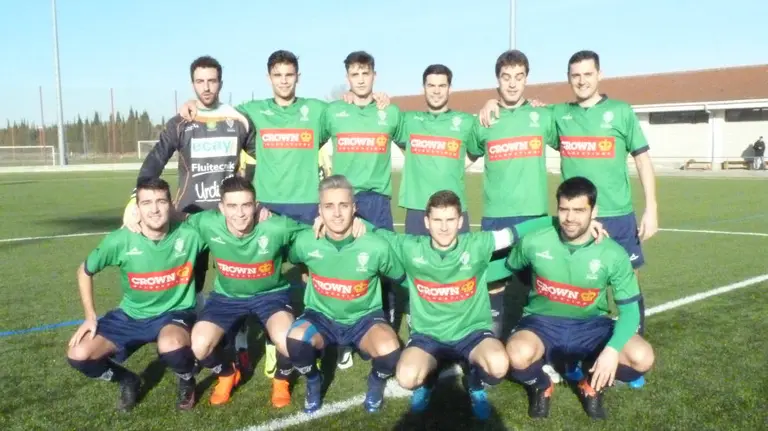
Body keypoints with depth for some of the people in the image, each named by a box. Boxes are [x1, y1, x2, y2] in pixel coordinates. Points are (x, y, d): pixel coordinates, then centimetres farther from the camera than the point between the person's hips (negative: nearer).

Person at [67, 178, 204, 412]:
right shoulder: (120, 241, -16)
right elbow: (85, 271, 3)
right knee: (78, 355, -15)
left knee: (171, 346, -38)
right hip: (131, 316, 3)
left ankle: (187, 381, 0)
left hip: (174, 313, -3)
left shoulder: (189, 234, -18)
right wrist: (90, 316, -1)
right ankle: (127, 380, 16)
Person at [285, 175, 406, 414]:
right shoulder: (305, 242, -14)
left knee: (389, 350, -33)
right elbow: (289, 259, 12)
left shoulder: (376, 247, -18)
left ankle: (376, 382, 7)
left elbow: (401, 277, 2)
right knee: (295, 339, -33)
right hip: (321, 316, 1)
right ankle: (313, 381, 4)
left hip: (364, 317, -1)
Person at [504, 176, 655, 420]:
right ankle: (541, 387, 4)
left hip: (590, 325, 1)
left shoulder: (613, 254, -13)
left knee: (642, 358, -25)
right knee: (518, 354, -36)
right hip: (543, 322, -1)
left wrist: (612, 349, -27)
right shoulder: (533, 243, -12)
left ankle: (592, 384, 10)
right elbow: (510, 269, 11)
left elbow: (630, 309, -11)